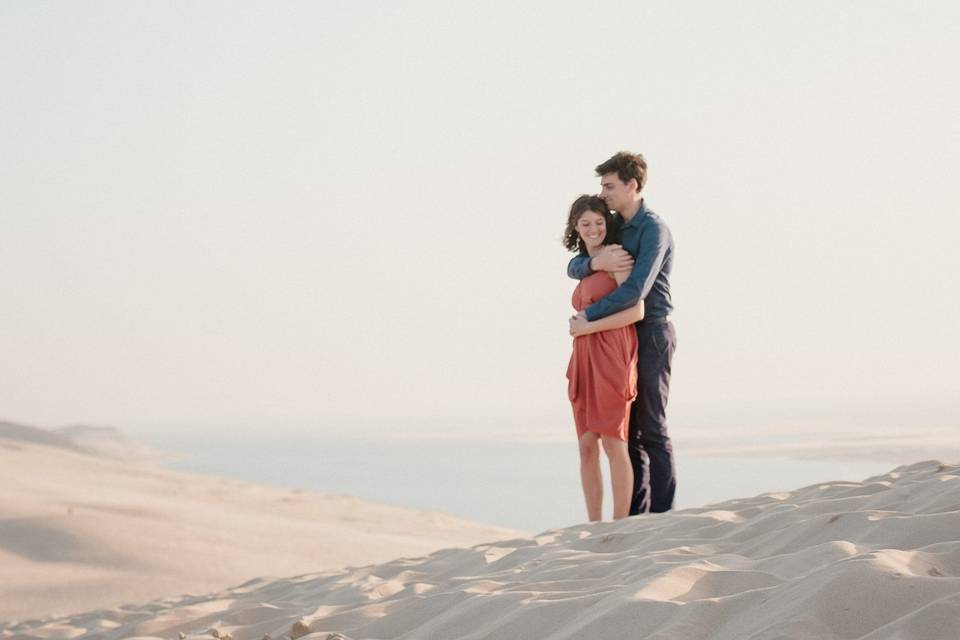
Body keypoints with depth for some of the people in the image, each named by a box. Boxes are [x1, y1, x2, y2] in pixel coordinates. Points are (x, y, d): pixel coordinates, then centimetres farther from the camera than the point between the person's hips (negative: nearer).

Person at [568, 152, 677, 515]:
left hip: (651, 334, -8)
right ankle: (635, 513, 9)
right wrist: (595, 263, -18)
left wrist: (587, 317, -21)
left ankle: (661, 512, -5)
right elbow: (573, 268, 6)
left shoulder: (653, 229, -14)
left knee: (651, 427, -7)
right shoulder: (613, 226, 12)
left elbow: (636, 289, -26)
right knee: (626, 427, 7)